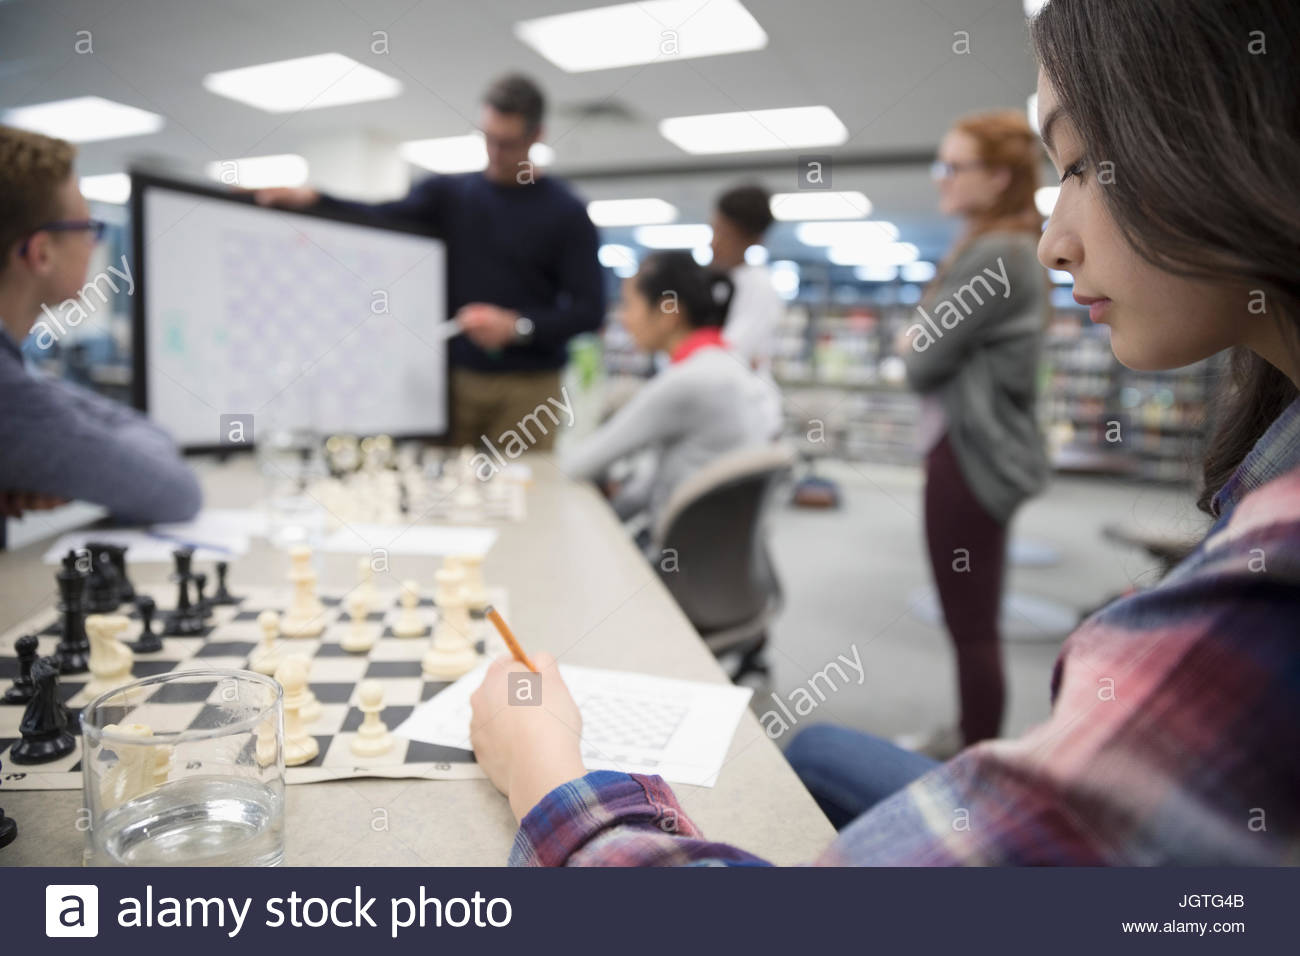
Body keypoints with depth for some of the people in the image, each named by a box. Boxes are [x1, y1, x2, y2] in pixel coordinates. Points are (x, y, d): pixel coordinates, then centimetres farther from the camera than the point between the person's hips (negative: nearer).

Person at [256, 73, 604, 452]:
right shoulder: (449, 194, 12)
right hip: (455, 379, 3)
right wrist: (311, 199, -19)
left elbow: (589, 310, -4)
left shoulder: (566, 212, 2)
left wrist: (517, 326, -16)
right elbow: (382, 218, -3)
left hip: (527, 388, -2)